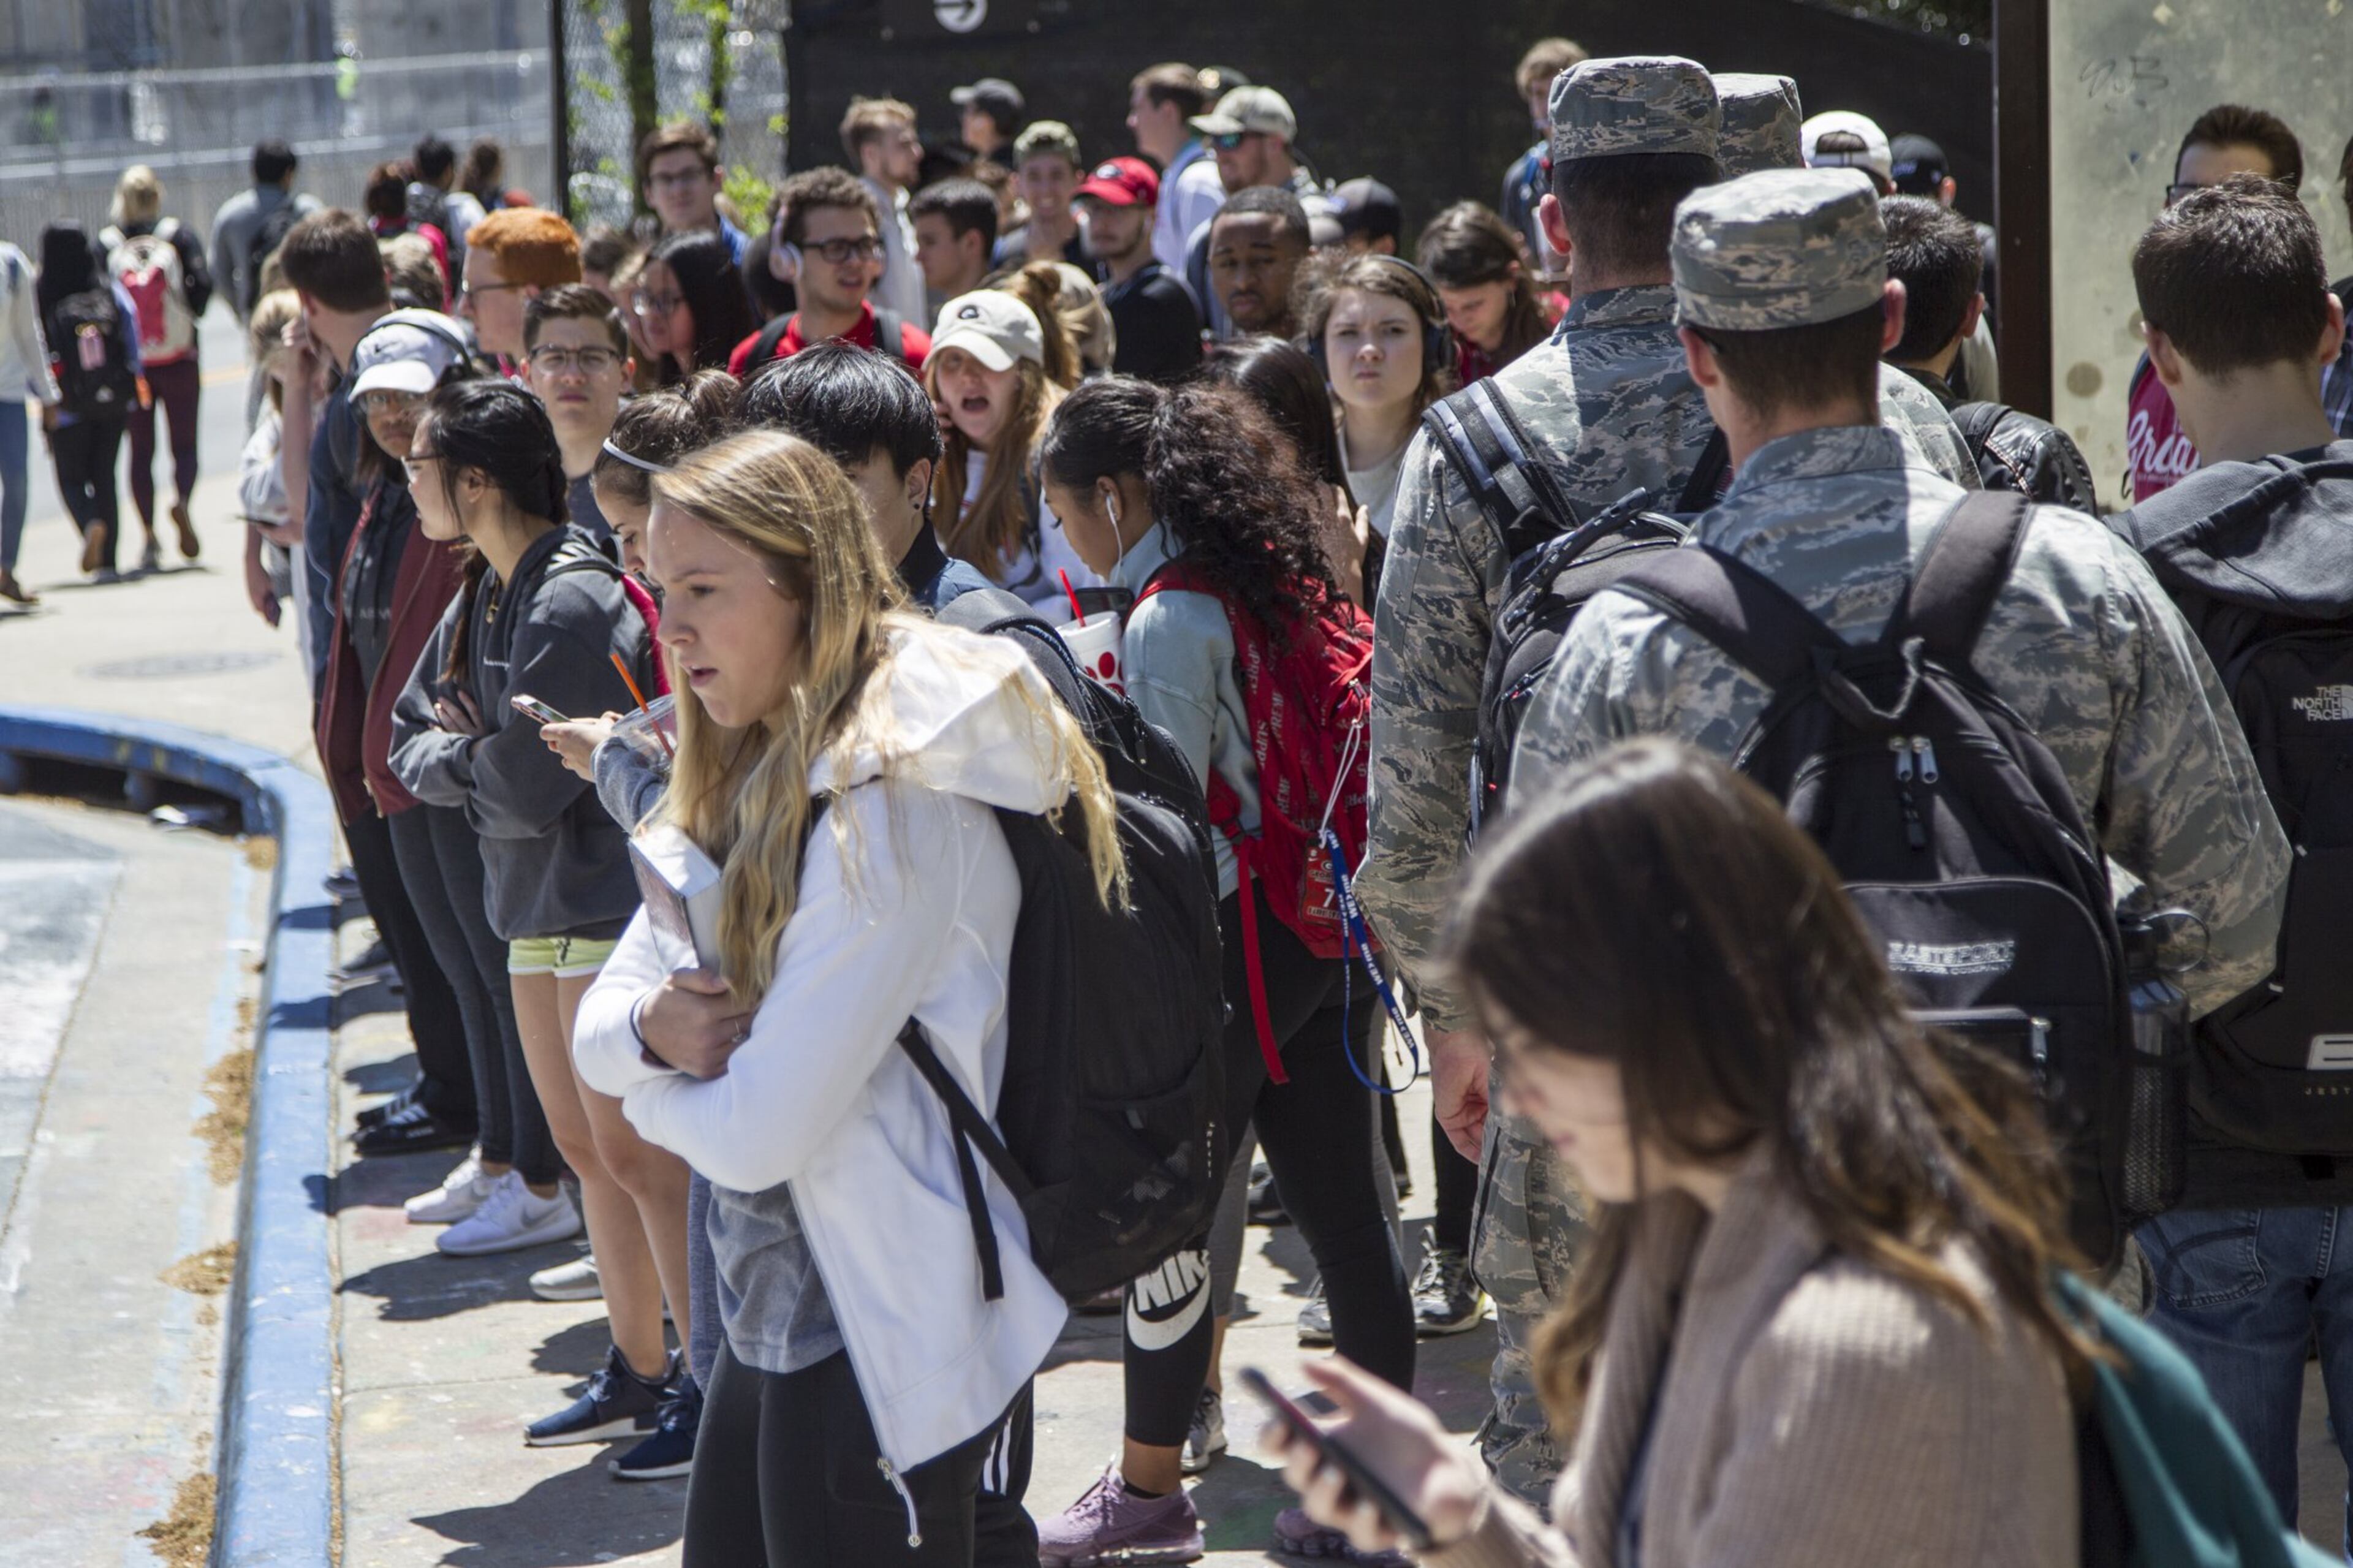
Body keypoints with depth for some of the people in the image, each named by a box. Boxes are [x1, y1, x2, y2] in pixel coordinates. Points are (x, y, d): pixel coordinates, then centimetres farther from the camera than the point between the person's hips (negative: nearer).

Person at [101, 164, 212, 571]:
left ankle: (150, 538, 4)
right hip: (178, 358, -1)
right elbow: (202, 283, -12)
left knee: (140, 450, 8)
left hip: (128, 364, 1)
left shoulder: (105, 243, 0)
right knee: (184, 442, 9)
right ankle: (181, 501, -21)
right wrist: (189, 316, 5)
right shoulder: (178, 235, -3)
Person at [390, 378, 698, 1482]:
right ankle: (639, 1376, 24)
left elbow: (524, 788, -22)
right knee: (583, 1149, 14)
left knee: (638, 1153, -6)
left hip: (609, 911, -9)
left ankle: (716, 1387, 2)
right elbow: (410, 736, 13)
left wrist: (457, 758, -3)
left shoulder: (573, 603, -20)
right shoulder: (482, 597, 9)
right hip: (537, 905, 9)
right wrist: (470, 758, -8)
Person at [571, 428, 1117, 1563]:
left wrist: (649, 1087, -3)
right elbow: (598, 1026, 10)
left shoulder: (892, 807, -21)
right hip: (778, 1302, 9)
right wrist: (651, 1031, -13)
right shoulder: (746, 779, 8)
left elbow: (756, 1133, -24)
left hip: (882, 1336, -9)